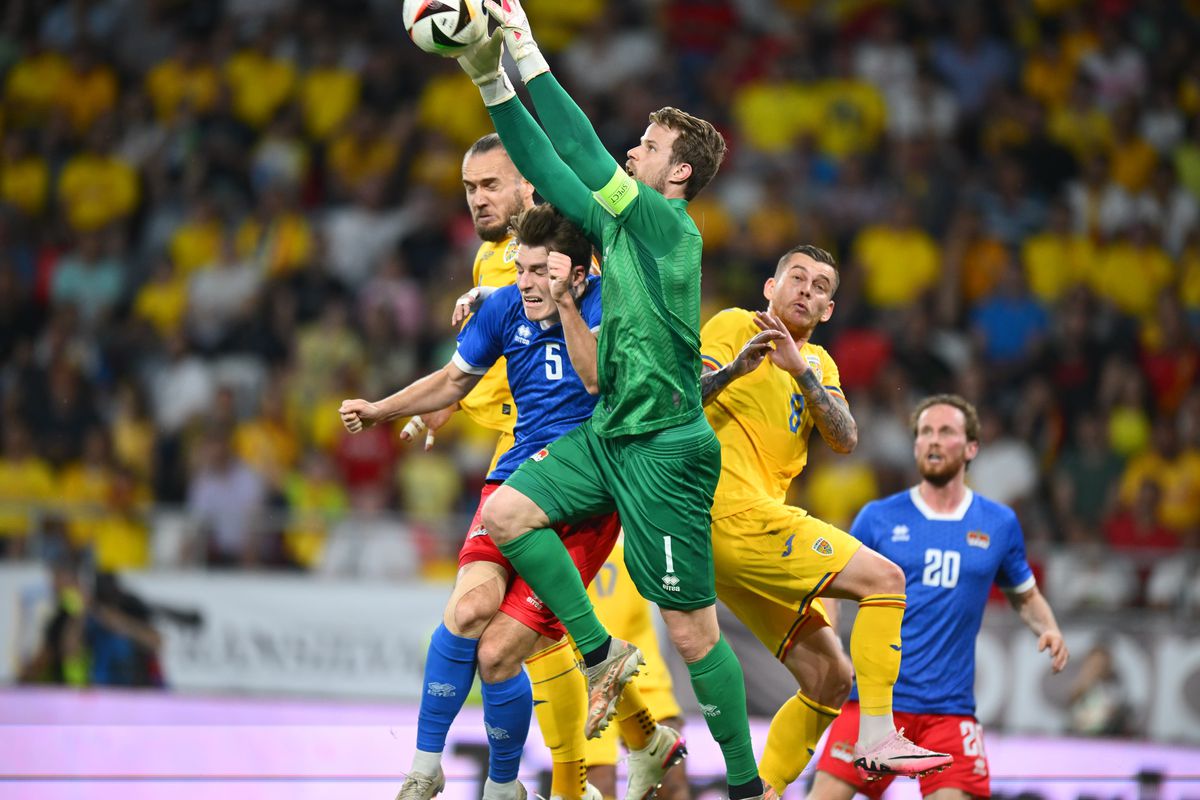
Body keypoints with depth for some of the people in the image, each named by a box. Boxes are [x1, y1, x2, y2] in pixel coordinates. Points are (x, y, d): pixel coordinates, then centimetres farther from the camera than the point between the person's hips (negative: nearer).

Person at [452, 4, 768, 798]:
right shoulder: (617, 220, 10)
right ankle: (603, 656, 6)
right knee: (506, 513, -6)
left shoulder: (670, 227, -14)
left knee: (692, 631, -4)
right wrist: (493, 81, 2)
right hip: (608, 433, 8)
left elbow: (584, 157, -22)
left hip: (665, 446, -8)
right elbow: (549, 167, 11)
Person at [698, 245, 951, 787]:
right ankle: (877, 736, -21)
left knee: (830, 678, 5)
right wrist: (735, 368, -32)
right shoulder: (735, 325, 1)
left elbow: (844, 439, 1)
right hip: (735, 514, -8)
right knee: (884, 578, -16)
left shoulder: (818, 364, 21)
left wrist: (801, 371, -14)